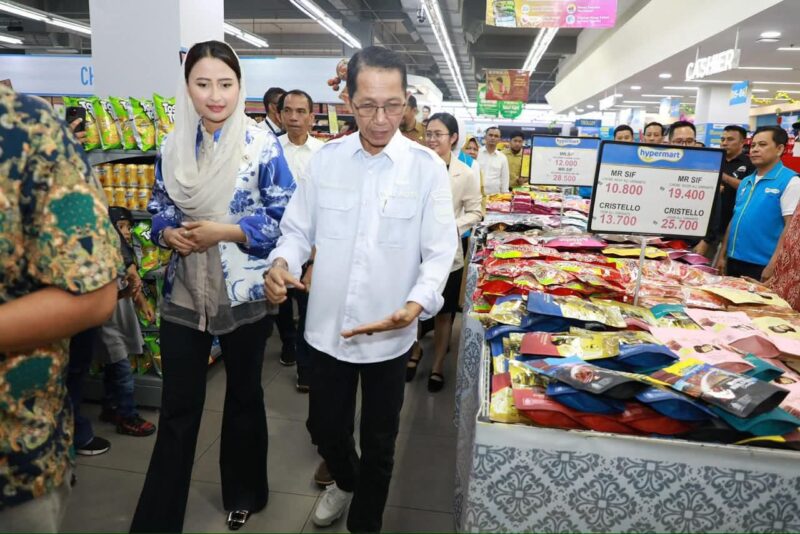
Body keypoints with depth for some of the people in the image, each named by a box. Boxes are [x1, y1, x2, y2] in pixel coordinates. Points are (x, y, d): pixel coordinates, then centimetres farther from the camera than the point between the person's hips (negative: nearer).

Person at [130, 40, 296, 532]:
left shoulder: (263, 144, -8)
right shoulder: (173, 146, 4)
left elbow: (286, 217, -9)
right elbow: (160, 209, 12)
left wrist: (224, 231, -19)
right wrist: (168, 233, -10)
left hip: (245, 294, -2)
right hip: (183, 294, 3)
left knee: (244, 395, 16)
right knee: (177, 408, 9)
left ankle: (244, 495, 40)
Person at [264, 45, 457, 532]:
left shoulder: (427, 167, -9)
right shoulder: (326, 158, -1)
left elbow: (440, 252, -10)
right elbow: (299, 228, 5)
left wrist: (415, 305, -28)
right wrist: (282, 262, -17)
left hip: (390, 332, -2)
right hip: (328, 325, 3)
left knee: (379, 442, 15)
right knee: (325, 427, 20)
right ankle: (346, 481, 54)